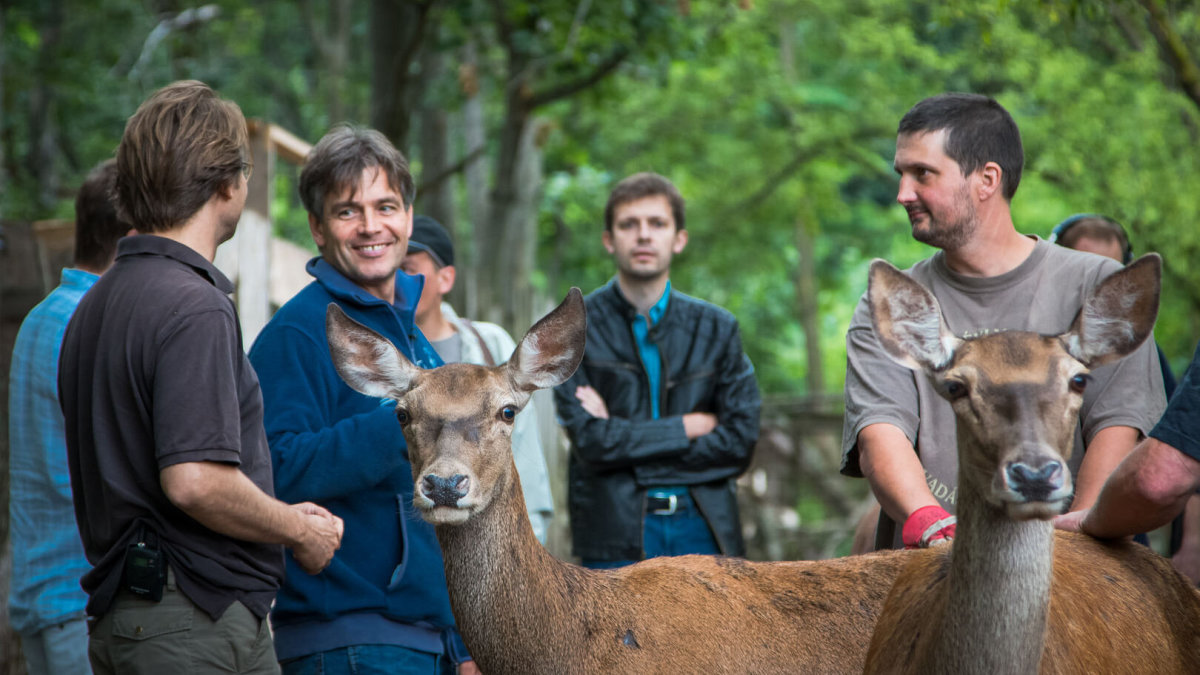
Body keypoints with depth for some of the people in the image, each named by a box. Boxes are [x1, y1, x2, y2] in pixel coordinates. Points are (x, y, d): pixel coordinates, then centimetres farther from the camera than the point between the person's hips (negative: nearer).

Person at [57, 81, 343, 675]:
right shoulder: (195, 305, -16)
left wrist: (282, 517, 19)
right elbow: (195, 481, -24)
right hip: (198, 619, -9)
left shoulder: (95, 304, 15)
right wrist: (300, 531, -8)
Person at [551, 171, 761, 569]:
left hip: (704, 525, 3)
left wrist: (626, 439, -6)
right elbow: (590, 441, -8)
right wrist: (688, 427, -4)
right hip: (616, 532, -2)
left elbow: (740, 441, 1)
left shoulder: (716, 328, 10)